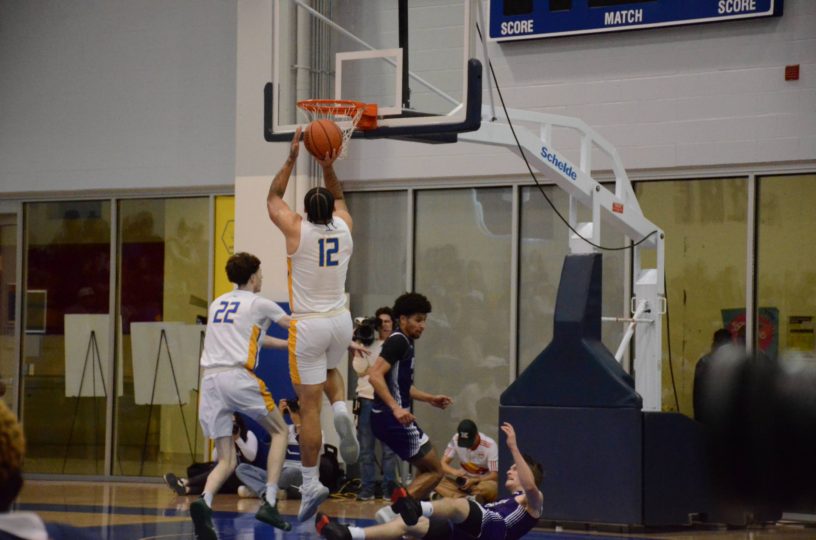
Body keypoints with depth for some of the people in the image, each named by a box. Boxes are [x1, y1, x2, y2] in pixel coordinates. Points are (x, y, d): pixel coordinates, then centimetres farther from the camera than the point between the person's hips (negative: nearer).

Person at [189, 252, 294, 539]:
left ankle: (204, 502, -23)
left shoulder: (218, 303, 24)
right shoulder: (259, 304, 6)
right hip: (238, 376, -5)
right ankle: (269, 502, 2)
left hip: (210, 379, 5)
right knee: (279, 431, 16)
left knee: (227, 460, 7)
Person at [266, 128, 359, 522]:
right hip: (340, 320, 4)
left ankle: (311, 484, -5)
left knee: (309, 404, -3)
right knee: (330, 370, 33)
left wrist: (292, 159, 11)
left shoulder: (297, 230, -8)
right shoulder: (344, 227, 1)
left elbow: (272, 199, 10)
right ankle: (342, 412, 0)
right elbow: (338, 198, 24)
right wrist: (328, 168, 13)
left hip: (308, 325, -4)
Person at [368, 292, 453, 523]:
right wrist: (396, 408, -33)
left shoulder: (405, 343, 18)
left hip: (394, 418, 10)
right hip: (393, 418, -10)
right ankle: (393, 511, -14)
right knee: (435, 471, -6)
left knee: (426, 468, 19)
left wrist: (430, 398, 27)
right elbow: (375, 375, -25)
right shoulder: (398, 341, -13)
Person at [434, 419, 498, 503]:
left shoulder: (490, 445, -20)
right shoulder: (456, 440, -12)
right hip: (464, 480, 4)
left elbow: (495, 475, -18)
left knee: (490, 488, -40)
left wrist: (473, 481, -33)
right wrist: (454, 471, -32)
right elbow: (443, 464, -10)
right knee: (438, 482, -24)